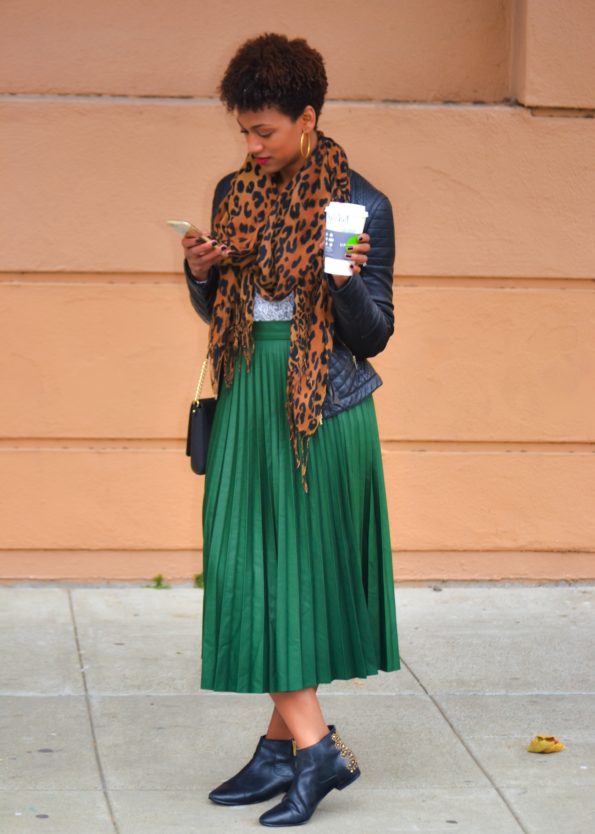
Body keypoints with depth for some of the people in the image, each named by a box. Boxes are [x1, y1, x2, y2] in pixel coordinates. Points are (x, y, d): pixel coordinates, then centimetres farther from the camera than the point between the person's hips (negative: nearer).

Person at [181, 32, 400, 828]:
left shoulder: (361, 205, -6)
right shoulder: (235, 193, 9)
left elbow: (374, 335, -5)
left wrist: (347, 282, -23)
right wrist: (200, 273, -3)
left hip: (324, 406, -5)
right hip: (248, 400, 5)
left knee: (304, 568, -2)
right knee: (247, 570, 1)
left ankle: (287, 741, 7)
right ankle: (311, 745, 5)